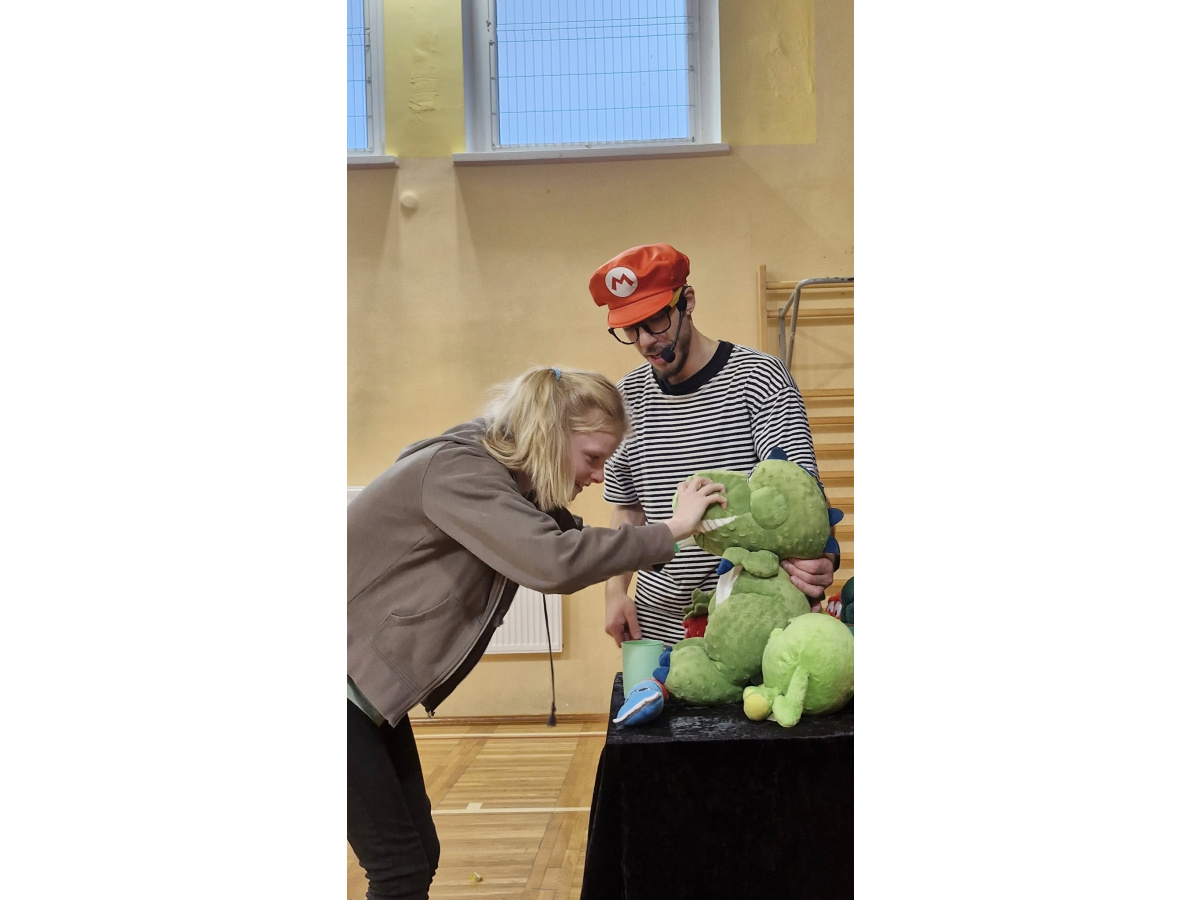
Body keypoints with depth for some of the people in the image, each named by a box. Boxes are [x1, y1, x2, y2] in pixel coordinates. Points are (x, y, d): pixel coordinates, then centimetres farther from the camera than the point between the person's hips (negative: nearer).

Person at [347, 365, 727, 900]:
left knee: (419, 854, 10)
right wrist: (669, 531, -27)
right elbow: (554, 563, -38)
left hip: (369, 681, 9)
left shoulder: (504, 476, 4)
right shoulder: (457, 471, -25)